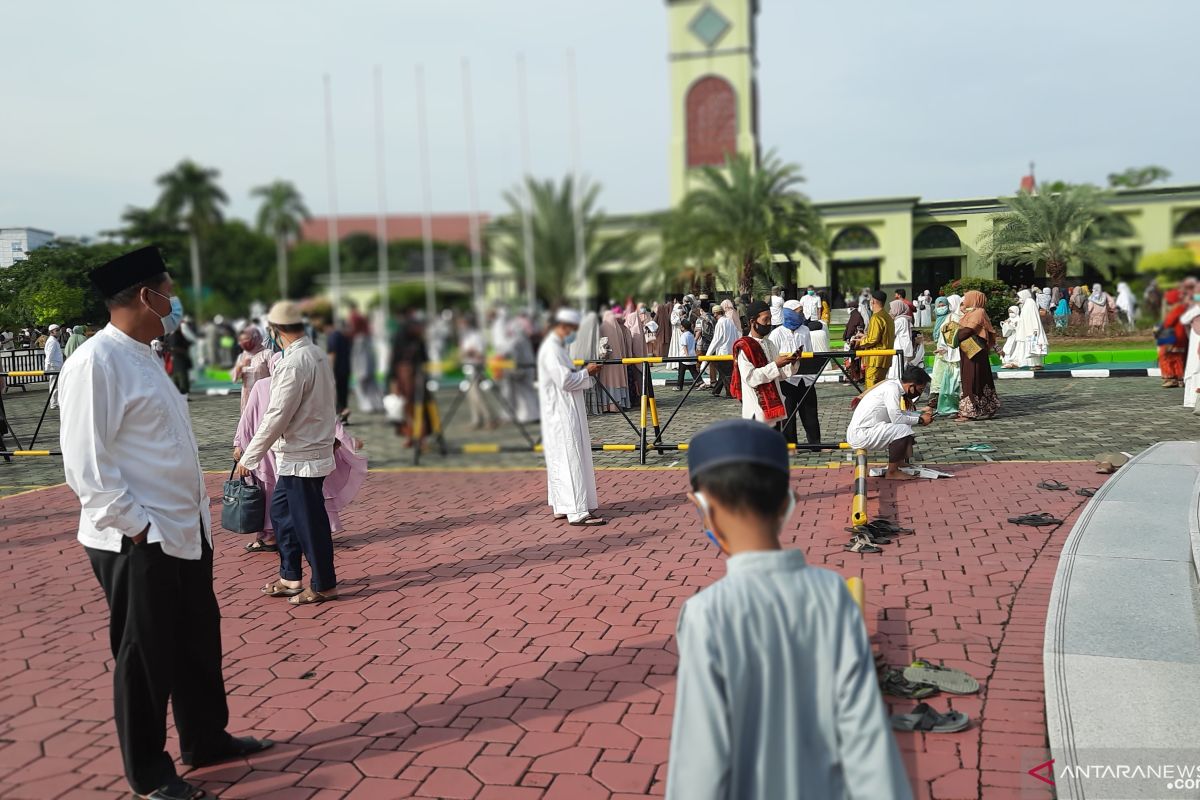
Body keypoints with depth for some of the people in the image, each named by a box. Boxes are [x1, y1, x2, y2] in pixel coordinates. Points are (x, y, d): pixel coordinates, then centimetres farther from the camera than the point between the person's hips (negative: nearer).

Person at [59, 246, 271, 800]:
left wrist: (192, 515, 15)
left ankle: (206, 739, 37)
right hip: (135, 544, -9)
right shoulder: (96, 361, -17)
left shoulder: (143, 356, 12)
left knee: (199, 643, 19)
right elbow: (85, 463, -21)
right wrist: (137, 526, -19)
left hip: (184, 531, 9)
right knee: (145, 658, 6)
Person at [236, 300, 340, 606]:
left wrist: (249, 457, -14)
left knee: (309, 522, 3)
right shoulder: (317, 354, 7)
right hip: (316, 448, 9)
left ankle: (323, 586, 16)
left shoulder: (293, 363, -21)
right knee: (280, 510, 19)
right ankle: (290, 578, 29)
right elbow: (330, 401, 13)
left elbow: (276, 417, -20)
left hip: (301, 457, -9)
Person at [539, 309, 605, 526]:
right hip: (561, 415, -11)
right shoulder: (551, 349, -16)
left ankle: (562, 507, 20)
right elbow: (565, 381, -23)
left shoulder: (558, 347, 16)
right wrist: (587, 372, -11)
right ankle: (577, 512, -9)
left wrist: (587, 372, 5)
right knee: (570, 460, -10)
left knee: (562, 460, 13)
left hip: (565, 414, 11)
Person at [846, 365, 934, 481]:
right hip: (860, 434, -10)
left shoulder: (893, 385, 11)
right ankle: (892, 472, -8)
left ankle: (899, 464, 22)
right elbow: (897, 418, -22)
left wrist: (921, 414, 13)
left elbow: (898, 414, 22)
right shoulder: (892, 388, -17)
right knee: (903, 430, -19)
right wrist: (920, 420, -9)